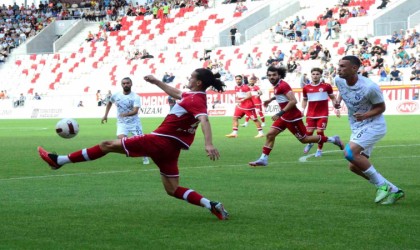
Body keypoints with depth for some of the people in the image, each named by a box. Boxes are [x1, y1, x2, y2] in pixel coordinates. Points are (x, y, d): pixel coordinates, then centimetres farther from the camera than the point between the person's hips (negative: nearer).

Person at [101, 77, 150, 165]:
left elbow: (135, 111, -26)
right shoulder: (116, 95, -2)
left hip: (134, 122, -2)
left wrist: (126, 114, -44)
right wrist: (105, 115, 17)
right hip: (122, 123, 2)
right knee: (121, 138, -25)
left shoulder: (135, 97, -12)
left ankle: (145, 157, 23)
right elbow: (109, 103, 21)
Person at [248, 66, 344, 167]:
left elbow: (293, 101, -31)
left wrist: (280, 113, -31)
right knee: (270, 135, 0)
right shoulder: (277, 85, 5)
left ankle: (332, 139, 13)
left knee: (304, 139, 3)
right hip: (284, 117, 9)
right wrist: (271, 99, 29)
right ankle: (263, 159, 4)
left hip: (292, 117, -9)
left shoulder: (283, 85, -22)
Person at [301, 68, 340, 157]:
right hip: (310, 114, 2)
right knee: (309, 132, 0)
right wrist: (303, 109, 4)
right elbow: (304, 99, 18)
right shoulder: (306, 88, 2)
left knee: (320, 132, -5)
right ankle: (309, 143, 34)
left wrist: (336, 108, -3)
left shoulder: (326, 86, -4)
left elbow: (333, 98, 7)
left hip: (323, 114, -2)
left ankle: (319, 150, 15)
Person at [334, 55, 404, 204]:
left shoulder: (370, 87, -25)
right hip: (357, 128, 8)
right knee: (354, 166, 5)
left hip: (374, 125, -8)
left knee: (350, 152, -28)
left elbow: (381, 107, -11)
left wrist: (365, 115, -28)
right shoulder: (339, 81, -6)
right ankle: (393, 191, 15)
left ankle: (382, 185, -14)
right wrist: (338, 100, -1)